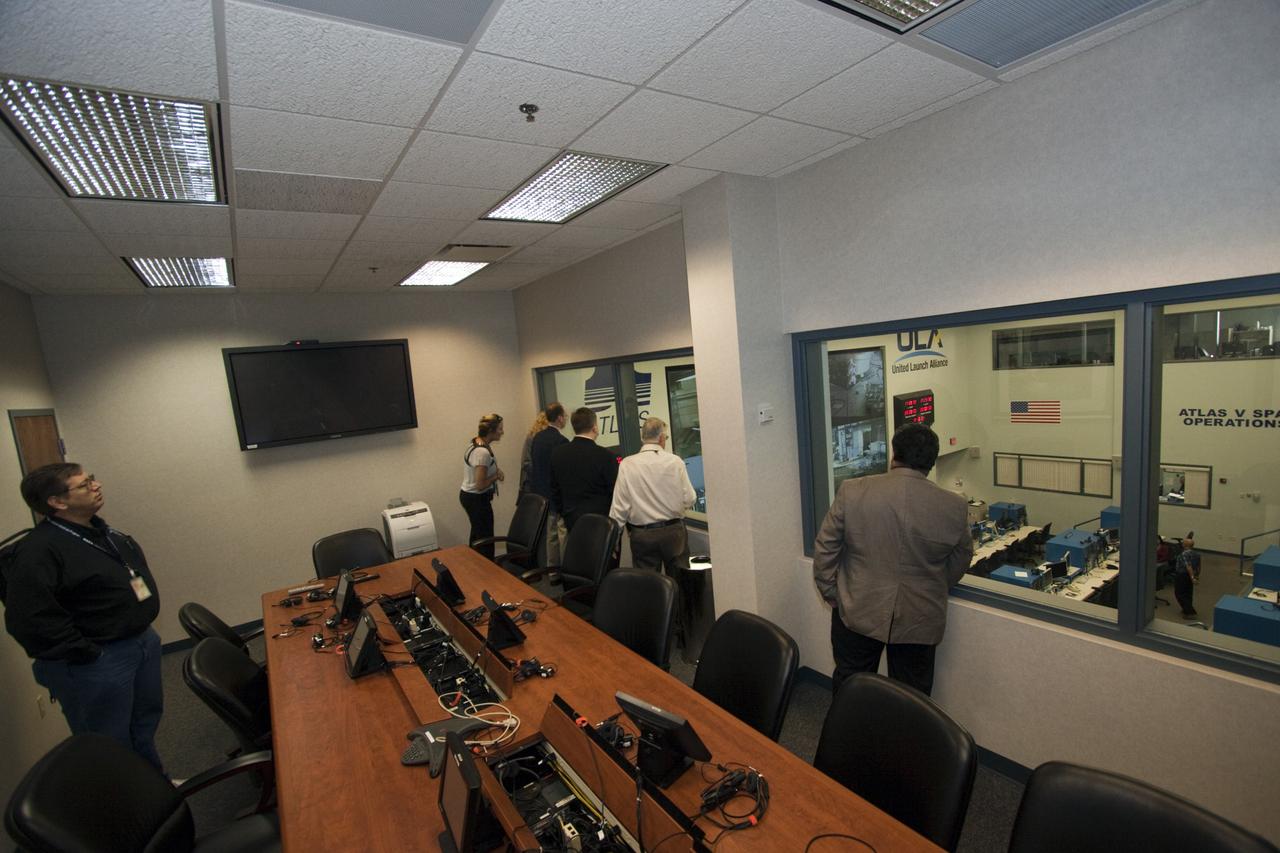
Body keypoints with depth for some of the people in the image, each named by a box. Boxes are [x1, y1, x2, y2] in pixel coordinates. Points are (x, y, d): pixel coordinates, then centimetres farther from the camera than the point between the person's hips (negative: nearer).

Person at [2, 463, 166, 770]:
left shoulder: (98, 529, 6)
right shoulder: (39, 551, -21)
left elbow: (134, 573, 19)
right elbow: (29, 621, -26)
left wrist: (142, 631, 12)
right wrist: (86, 654, -19)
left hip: (142, 640, 9)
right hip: (97, 662, -8)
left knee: (147, 720, 25)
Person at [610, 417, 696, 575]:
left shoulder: (627, 465, -9)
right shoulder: (675, 461, -8)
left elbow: (619, 506, -7)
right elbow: (689, 499, -5)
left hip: (642, 534, 0)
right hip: (673, 531, 1)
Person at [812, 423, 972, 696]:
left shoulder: (852, 491, -13)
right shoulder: (955, 507, -8)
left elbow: (825, 549, -7)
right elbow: (958, 566, 5)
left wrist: (831, 594, 6)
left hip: (858, 613, -1)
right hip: (919, 621, 1)